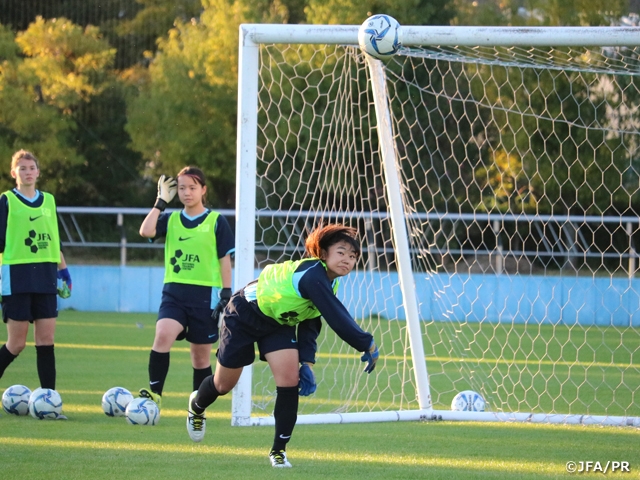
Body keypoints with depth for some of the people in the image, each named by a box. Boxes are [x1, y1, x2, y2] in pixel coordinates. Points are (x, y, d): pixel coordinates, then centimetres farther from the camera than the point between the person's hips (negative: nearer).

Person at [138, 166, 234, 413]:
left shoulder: (216, 221, 2)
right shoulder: (170, 219, 8)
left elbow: (224, 260, 3)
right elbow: (146, 231, -11)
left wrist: (226, 294, -4)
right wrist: (161, 201, -5)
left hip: (205, 294, -1)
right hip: (174, 291, 1)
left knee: (201, 356, 5)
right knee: (163, 335, -26)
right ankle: (155, 394, -24)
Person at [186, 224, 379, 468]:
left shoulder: (329, 282, -9)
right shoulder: (312, 276, -38)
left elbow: (311, 323, -3)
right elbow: (337, 318, -44)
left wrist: (307, 363, -13)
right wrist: (367, 344, -40)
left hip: (279, 324, 7)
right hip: (243, 317, -7)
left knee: (290, 379, -14)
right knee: (224, 384, 11)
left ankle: (279, 450, -2)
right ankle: (196, 406, 47)